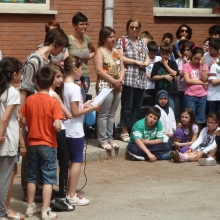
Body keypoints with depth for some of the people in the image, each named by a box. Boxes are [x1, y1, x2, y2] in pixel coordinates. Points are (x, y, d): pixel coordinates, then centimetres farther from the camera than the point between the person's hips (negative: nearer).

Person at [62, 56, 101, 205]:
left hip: (66, 130, 9)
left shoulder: (63, 86, 6)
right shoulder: (75, 88, -19)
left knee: (70, 161, 15)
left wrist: (84, 105, 12)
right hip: (75, 131, -9)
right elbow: (75, 112, -20)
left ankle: (69, 193, 20)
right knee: (77, 161, 0)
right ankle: (72, 196, 2)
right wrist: (91, 108, -10)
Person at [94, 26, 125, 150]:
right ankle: (103, 140, -1)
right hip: (105, 86, -7)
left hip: (117, 86, 7)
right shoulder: (100, 51, -5)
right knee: (104, 114, -4)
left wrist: (120, 80, -7)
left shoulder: (116, 51, 15)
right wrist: (114, 81, -15)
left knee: (112, 114, 10)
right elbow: (99, 70, -15)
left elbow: (122, 68, 13)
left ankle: (110, 138, 15)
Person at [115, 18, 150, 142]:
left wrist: (146, 63, -5)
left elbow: (147, 58, 18)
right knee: (127, 106, -4)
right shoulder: (122, 41, 0)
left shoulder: (142, 43, 17)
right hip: (128, 78, -5)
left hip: (141, 80, 6)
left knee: (138, 106, 7)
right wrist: (137, 62, -11)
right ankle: (125, 132, 1)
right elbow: (120, 58, -10)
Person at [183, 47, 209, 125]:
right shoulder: (187, 65, 1)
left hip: (202, 96, 3)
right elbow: (187, 80, -10)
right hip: (190, 95, -3)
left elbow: (205, 79, -5)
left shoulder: (204, 66, 10)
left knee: (200, 120, 5)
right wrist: (202, 82, -6)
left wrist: (203, 65, -8)